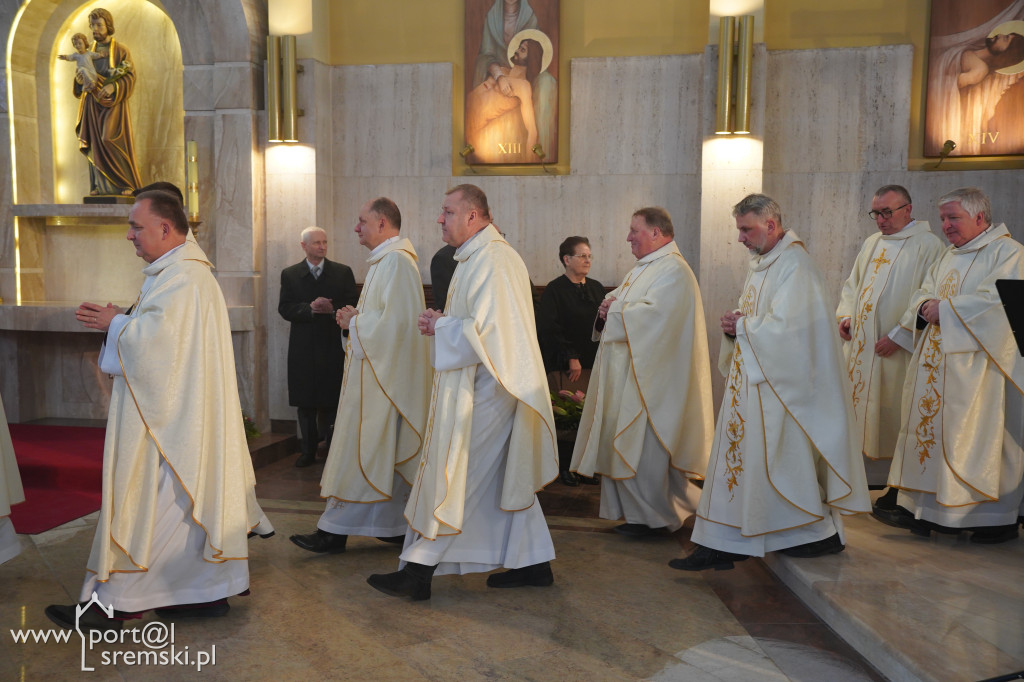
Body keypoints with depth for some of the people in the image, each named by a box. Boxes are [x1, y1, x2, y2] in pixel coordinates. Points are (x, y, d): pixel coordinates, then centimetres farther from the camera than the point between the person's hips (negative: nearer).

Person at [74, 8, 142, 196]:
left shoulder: (121, 51, -1)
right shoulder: (89, 52, 12)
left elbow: (130, 76, -8)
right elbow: (83, 79, 13)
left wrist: (113, 86, -25)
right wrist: (79, 80, -11)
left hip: (114, 104, -4)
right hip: (93, 104, 4)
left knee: (114, 142, -12)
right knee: (96, 143, 0)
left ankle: (126, 184, -2)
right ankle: (100, 185, 3)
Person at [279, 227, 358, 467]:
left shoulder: (343, 272, 6)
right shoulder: (290, 274, 7)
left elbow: (353, 305, 1)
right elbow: (284, 308, -1)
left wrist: (333, 309, -17)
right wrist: (310, 308, -17)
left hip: (334, 347, -1)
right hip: (303, 349, 1)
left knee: (333, 402, 2)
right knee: (305, 403, 8)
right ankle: (308, 451, 19)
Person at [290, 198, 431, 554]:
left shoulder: (395, 261, -16)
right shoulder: (386, 260, 17)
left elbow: (395, 321, -24)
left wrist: (355, 322, -11)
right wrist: (356, 318, 6)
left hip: (383, 373, -11)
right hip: (378, 368, 11)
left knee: (362, 448, -5)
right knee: (388, 451, 13)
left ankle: (336, 529, 2)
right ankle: (399, 524, 21)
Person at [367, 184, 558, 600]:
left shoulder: (492, 260, -18)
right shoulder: (475, 257, 16)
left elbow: (487, 329, -25)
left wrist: (441, 325, -11)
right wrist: (442, 322, 7)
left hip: (484, 390, -11)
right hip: (480, 383, 11)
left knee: (453, 479, -4)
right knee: (504, 477, 15)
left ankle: (420, 571, 6)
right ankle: (533, 563, 25)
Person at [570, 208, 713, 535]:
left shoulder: (673, 270, -13)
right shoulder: (643, 268, 19)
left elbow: (653, 316, -26)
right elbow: (624, 308, 22)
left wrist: (614, 312, -12)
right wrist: (609, 309, -1)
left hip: (649, 377, -10)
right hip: (628, 373, 10)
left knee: (645, 446, -4)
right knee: (626, 443, 12)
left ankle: (655, 516, 10)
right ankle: (635, 512, 22)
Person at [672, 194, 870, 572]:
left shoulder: (794, 264, -15)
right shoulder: (761, 264, 15)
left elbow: (785, 326, -23)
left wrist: (742, 325, -10)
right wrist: (734, 326, -1)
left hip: (780, 384, -9)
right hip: (751, 379, 9)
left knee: (784, 456, -1)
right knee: (740, 453, 9)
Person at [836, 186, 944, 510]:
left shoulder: (927, 246, -7)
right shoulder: (871, 243, 14)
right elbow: (852, 284, 22)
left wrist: (898, 337, -17)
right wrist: (845, 316, 5)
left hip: (896, 351, -6)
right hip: (860, 346, 6)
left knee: (893, 415, 0)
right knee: (860, 410, 8)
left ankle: (898, 487, 12)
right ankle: (864, 474, 19)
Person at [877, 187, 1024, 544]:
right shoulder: (949, 256, 19)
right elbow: (924, 294, 16)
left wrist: (944, 308, -15)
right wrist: (925, 307, -7)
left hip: (977, 363, -7)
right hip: (938, 360, 8)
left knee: (981, 433, -4)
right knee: (930, 427, 6)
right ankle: (922, 508, 12)